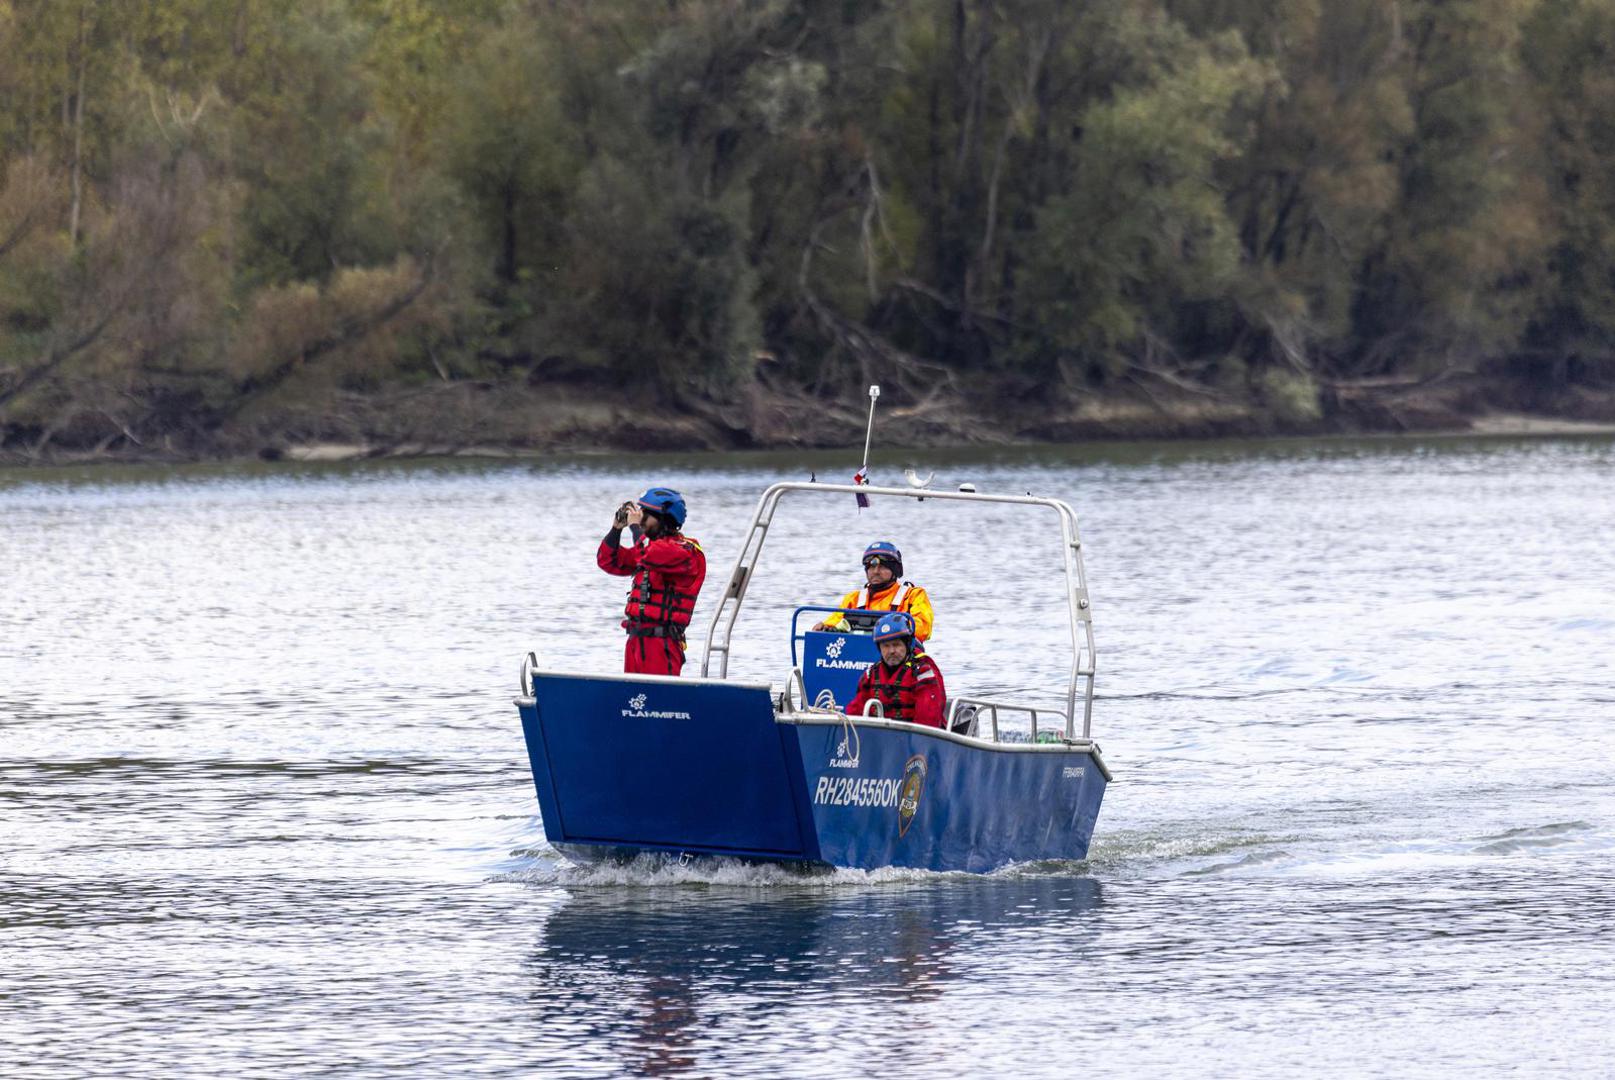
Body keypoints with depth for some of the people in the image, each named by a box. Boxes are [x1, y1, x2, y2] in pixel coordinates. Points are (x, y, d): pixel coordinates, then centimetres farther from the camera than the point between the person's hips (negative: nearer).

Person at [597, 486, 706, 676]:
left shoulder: (685, 551, -9)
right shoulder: (652, 545, 19)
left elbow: (648, 556, -27)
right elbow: (609, 562, 25)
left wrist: (635, 525, -11)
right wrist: (616, 528, 11)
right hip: (635, 639, 9)